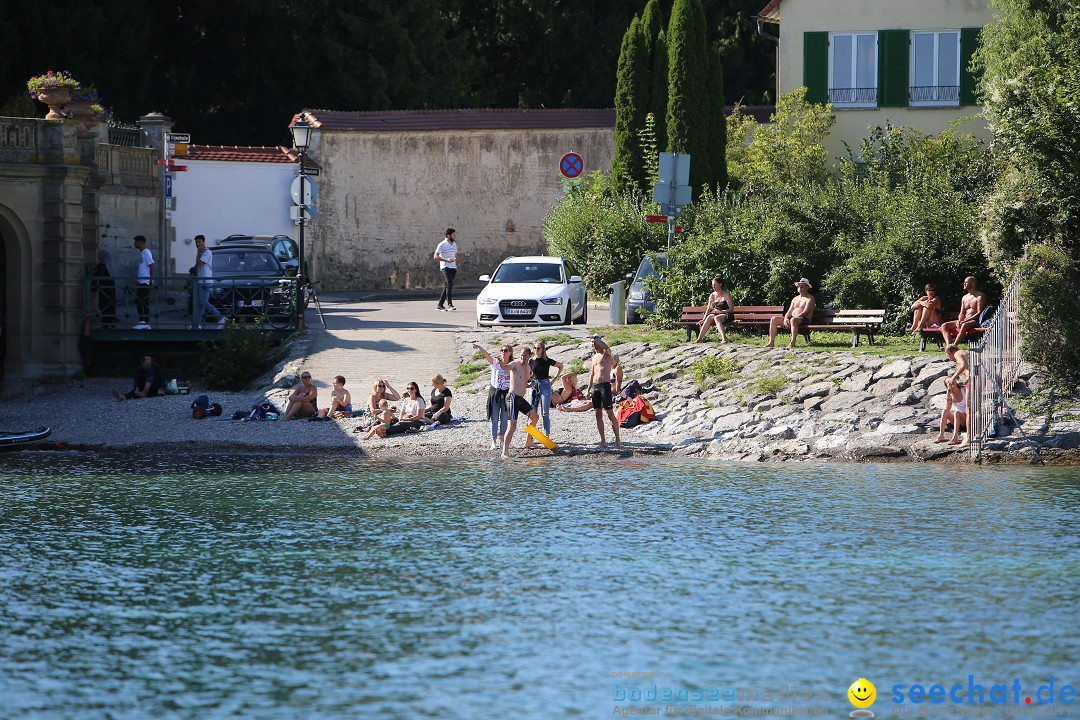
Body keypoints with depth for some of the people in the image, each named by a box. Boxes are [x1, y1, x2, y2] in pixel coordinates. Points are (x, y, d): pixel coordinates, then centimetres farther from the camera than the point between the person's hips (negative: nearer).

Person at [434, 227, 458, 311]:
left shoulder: (454, 244, 15)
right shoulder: (442, 245, -8)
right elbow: (436, 256, -11)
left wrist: (456, 266, 17)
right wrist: (446, 260, -21)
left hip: (453, 267, 7)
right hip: (445, 267, -7)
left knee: (447, 286, 7)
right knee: (449, 284, -19)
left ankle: (440, 304, 14)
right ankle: (449, 304, -24)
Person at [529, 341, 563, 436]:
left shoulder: (547, 361, -4)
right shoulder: (531, 361, 6)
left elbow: (561, 366, 9)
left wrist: (555, 378, 5)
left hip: (545, 386, -4)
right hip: (534, 386, 4)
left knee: (545, 413, -6)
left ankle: (547, 435, -1)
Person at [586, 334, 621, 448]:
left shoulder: (606, 354, -1)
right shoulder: (594, 356, 19)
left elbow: (607, 348, -27)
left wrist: (597, 340, -27)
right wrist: (589, 389, 20)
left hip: (605, 385, -7)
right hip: (595, 386, 7)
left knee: (610, 414, -9)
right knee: (598, 414, 6)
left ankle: (617, 439, -6)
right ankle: (603, 440, 10)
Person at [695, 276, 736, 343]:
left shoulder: (726, 294, -2)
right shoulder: (712, 296, 13)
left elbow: (731, 309, -5)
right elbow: (709, 309, 10)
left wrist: (720, 311, -15)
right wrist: (704, 319, -4)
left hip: (726, 315, -4)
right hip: (715, 314, 4)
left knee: (716, 318, -38)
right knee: (710, 316, -32)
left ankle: (724, 338, -55)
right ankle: (699, 338, -44)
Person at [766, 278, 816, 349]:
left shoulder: (810, 298, 1)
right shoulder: (795, 299, 25)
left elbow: (805, 312, -13)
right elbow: (789, 312, 18)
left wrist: (793, 318, -22)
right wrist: (786, 319, -6)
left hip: (804, 320, -8)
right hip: (792, 319, 8)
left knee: (793, 320, -43)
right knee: (774, 319, -7)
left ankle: (792, 343, -47)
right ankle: (771, 342, -16)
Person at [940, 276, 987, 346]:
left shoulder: (980, 296, -3)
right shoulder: (964, 298, 20)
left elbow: (979, 313, -12)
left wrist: (966, 320, -21)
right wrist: (959, 321, -5)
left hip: (975, 321, -8)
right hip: (964, 321, 8)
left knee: (964, 325, -42)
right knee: (944, 326, -10)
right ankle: (948, 345, -30)